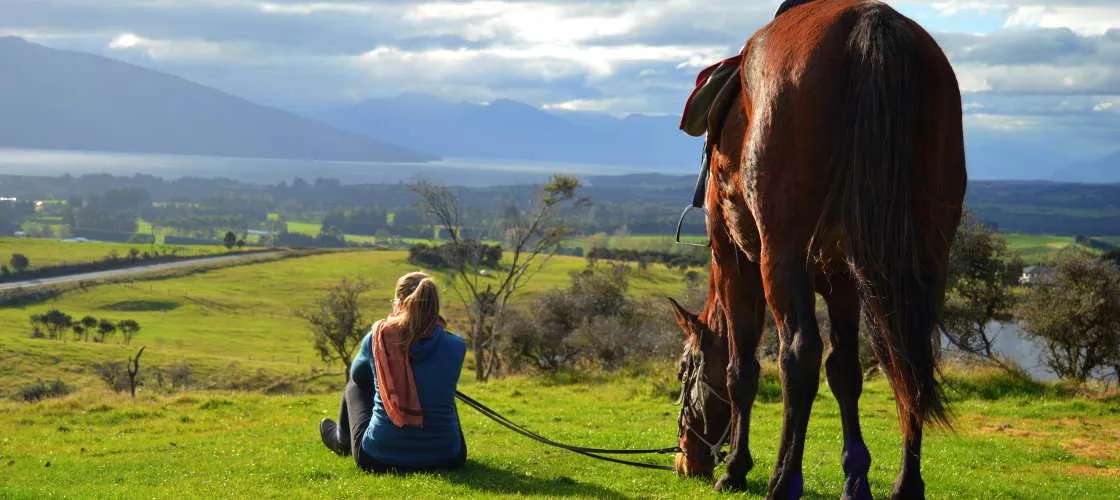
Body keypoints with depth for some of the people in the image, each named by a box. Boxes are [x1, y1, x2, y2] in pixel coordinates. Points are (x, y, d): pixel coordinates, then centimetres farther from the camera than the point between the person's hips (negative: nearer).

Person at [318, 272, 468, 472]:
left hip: (377, 459, 0)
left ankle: (341, 439, 59)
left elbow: (357, 375, 14)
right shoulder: (455, 346, -7)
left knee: (355, 386, 29)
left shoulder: (377, 338, -8)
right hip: (446, 459, 1)